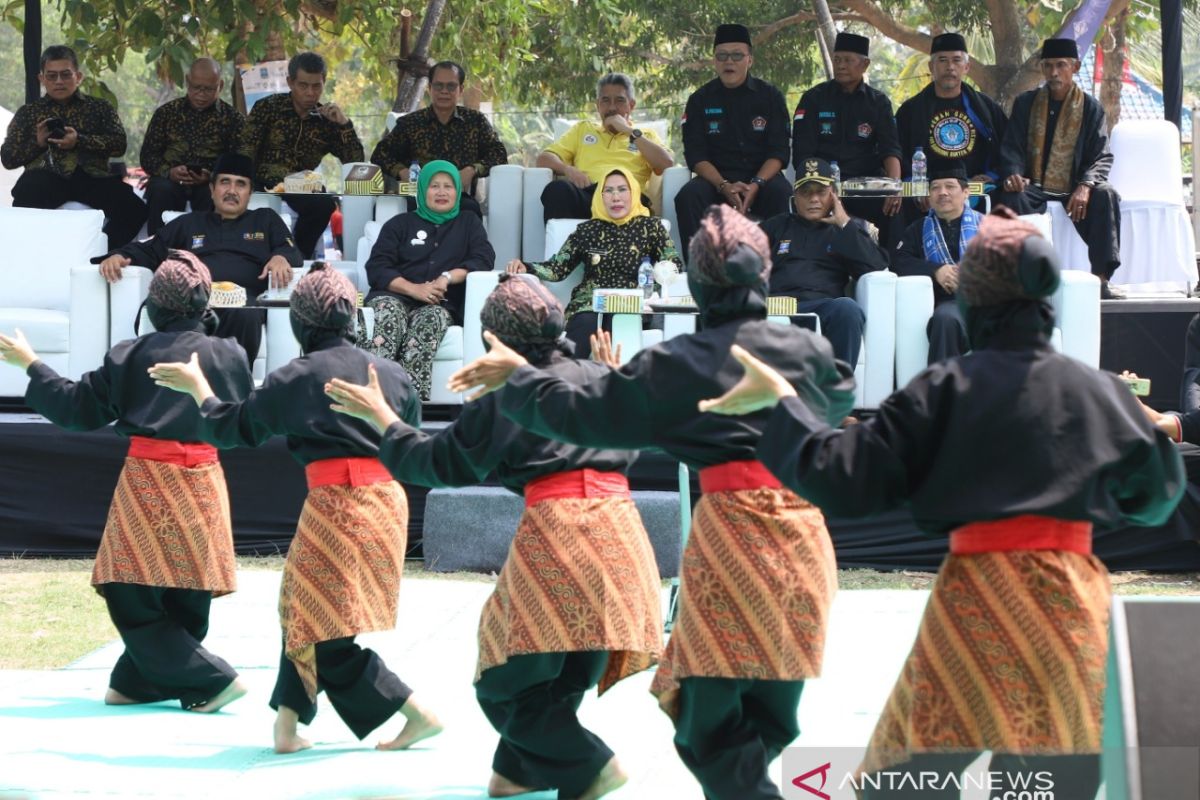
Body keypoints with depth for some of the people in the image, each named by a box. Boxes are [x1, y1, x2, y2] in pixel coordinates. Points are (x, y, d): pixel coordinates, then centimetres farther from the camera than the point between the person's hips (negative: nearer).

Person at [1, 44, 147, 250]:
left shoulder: (100, 108, 23)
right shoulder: (28, 113, 24)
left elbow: (119, 146, 6)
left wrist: (79, 141, -8)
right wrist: (37, 143, -2)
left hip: (91, 176, 1)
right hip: (46, 177, -1)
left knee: (134, 209, -28)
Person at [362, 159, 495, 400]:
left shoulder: (469, 224, 26)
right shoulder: (400, 224, 22)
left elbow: (484, 260, 8)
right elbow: (376, 268, 8)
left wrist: (448, 277, -12)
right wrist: (414, 289, -11)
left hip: (441, 304, 0)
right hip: (395, 296, 0)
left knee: (431, 317, -38)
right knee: (390, 313, -38)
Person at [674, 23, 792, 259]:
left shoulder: (770, 96, 5)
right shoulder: (700, 100, 7)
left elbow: (778, 152, -1)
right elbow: (696, 155, 0)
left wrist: (756, 185, -21)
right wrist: (724, 186, -19)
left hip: (761, 177, -1)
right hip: (716, 177, 1)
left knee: (779, 192, -34)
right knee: (688, 197, -30)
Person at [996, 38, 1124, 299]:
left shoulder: (1090, 108, 7)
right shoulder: (1025, 103, 11)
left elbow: (1102, 157, 0)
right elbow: (1011, 148, 6)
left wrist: (1085, 185, -21)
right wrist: (1013, 174, -19)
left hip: (1073, 189, 0)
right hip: (1033, 187, 0)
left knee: (1105, 195, -31)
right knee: (1012, 197, -33)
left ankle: (1100, 278, -32)